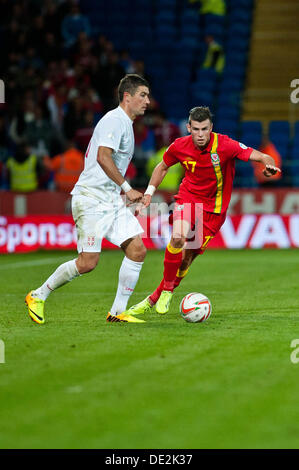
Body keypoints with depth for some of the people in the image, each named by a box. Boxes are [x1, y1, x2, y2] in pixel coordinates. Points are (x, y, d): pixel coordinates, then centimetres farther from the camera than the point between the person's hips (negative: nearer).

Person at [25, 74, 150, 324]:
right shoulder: (114, 120, -11)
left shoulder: (125, 124, 20)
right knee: (88, 262, -13)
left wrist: (126, 195, 26)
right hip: (91, 198, -10)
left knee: (138, 249, -4)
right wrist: (127, 188, -21)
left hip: (112, 200, 10)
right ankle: (38, 296, 5)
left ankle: (118, 312, 2)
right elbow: (103, 157, -24)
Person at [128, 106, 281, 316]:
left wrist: (269, 165, -46)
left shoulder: (223, 145, -21)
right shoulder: (180, 146, -11)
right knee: (178, 238, -27)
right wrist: (149, 192, 5)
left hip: (214, 208, -1)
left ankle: (155, 299, 14)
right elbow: (163, 167, 11)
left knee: (188, 256, -2)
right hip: (188, 197, 1)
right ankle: (167, 288, -9)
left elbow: (260, 156, -25)